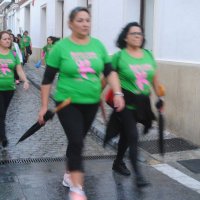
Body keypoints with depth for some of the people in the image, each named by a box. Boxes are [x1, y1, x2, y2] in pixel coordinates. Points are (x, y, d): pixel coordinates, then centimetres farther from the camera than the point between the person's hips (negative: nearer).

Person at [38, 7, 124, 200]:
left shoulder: (98, 45, 2)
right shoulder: (61, 47, -8)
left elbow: (109, 71, 5)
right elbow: (47, 79, -5)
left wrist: (117, 93, -9)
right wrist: (44, 106, -5)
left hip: (91, 103, 4)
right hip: (68, 103, -4)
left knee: (77, 140, 16)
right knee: (76, 142, -13)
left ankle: (69, 174, 38)